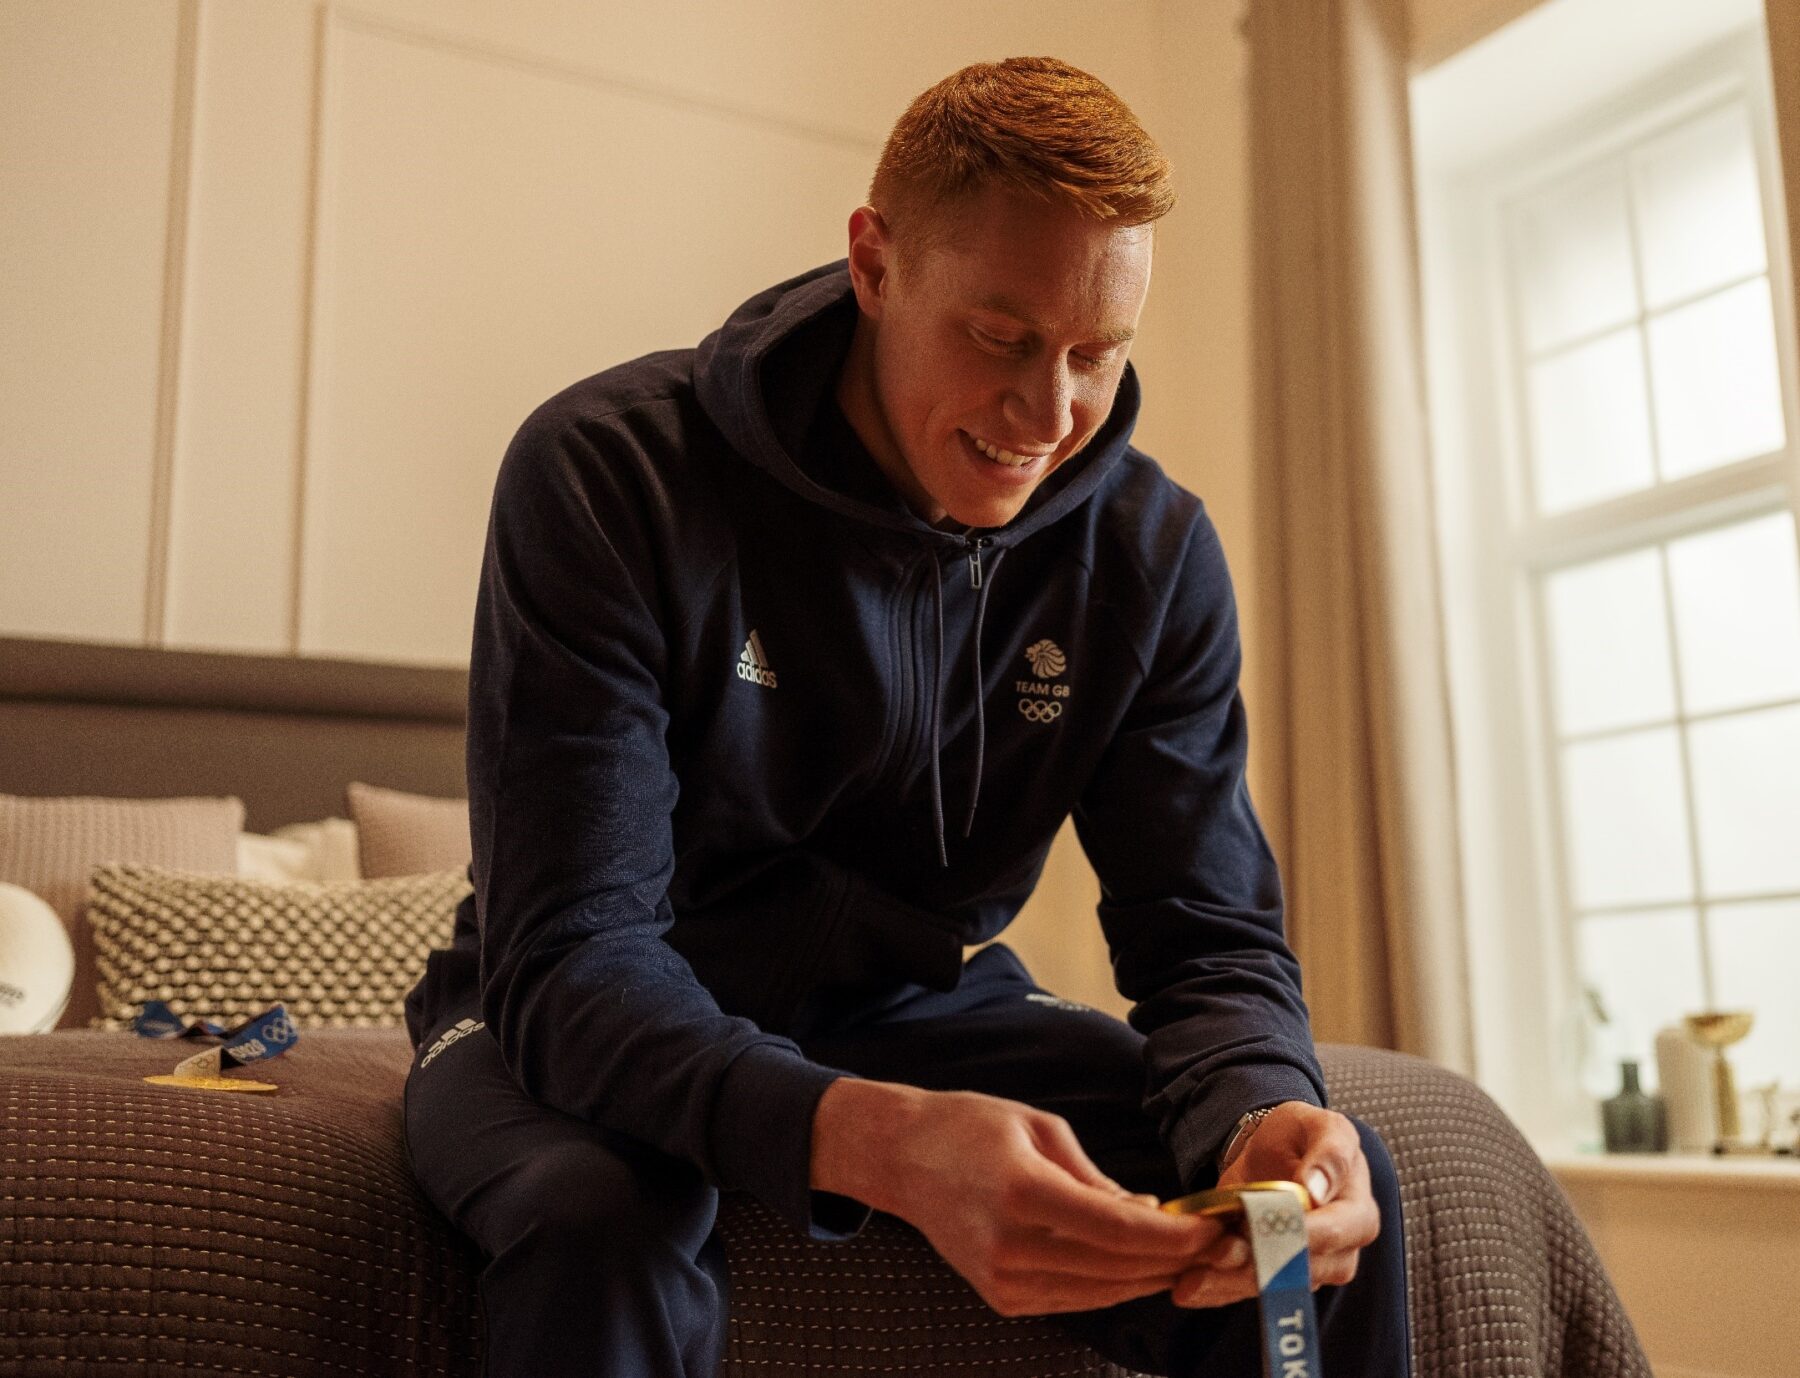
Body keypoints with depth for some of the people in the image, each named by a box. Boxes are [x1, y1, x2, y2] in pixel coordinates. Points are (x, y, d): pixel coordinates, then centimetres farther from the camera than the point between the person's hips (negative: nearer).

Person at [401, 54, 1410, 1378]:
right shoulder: (607, 473, -24)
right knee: (605, 1221, -38)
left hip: (914, 1010, 4)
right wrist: (883, 1142, -49)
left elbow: (1211, 936, -10)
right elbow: (567, 962, -31)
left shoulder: (1155, 551, -11)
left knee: (1334, 1199, -14)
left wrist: (1262, 1113, -36)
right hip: (595, 1023, -3)